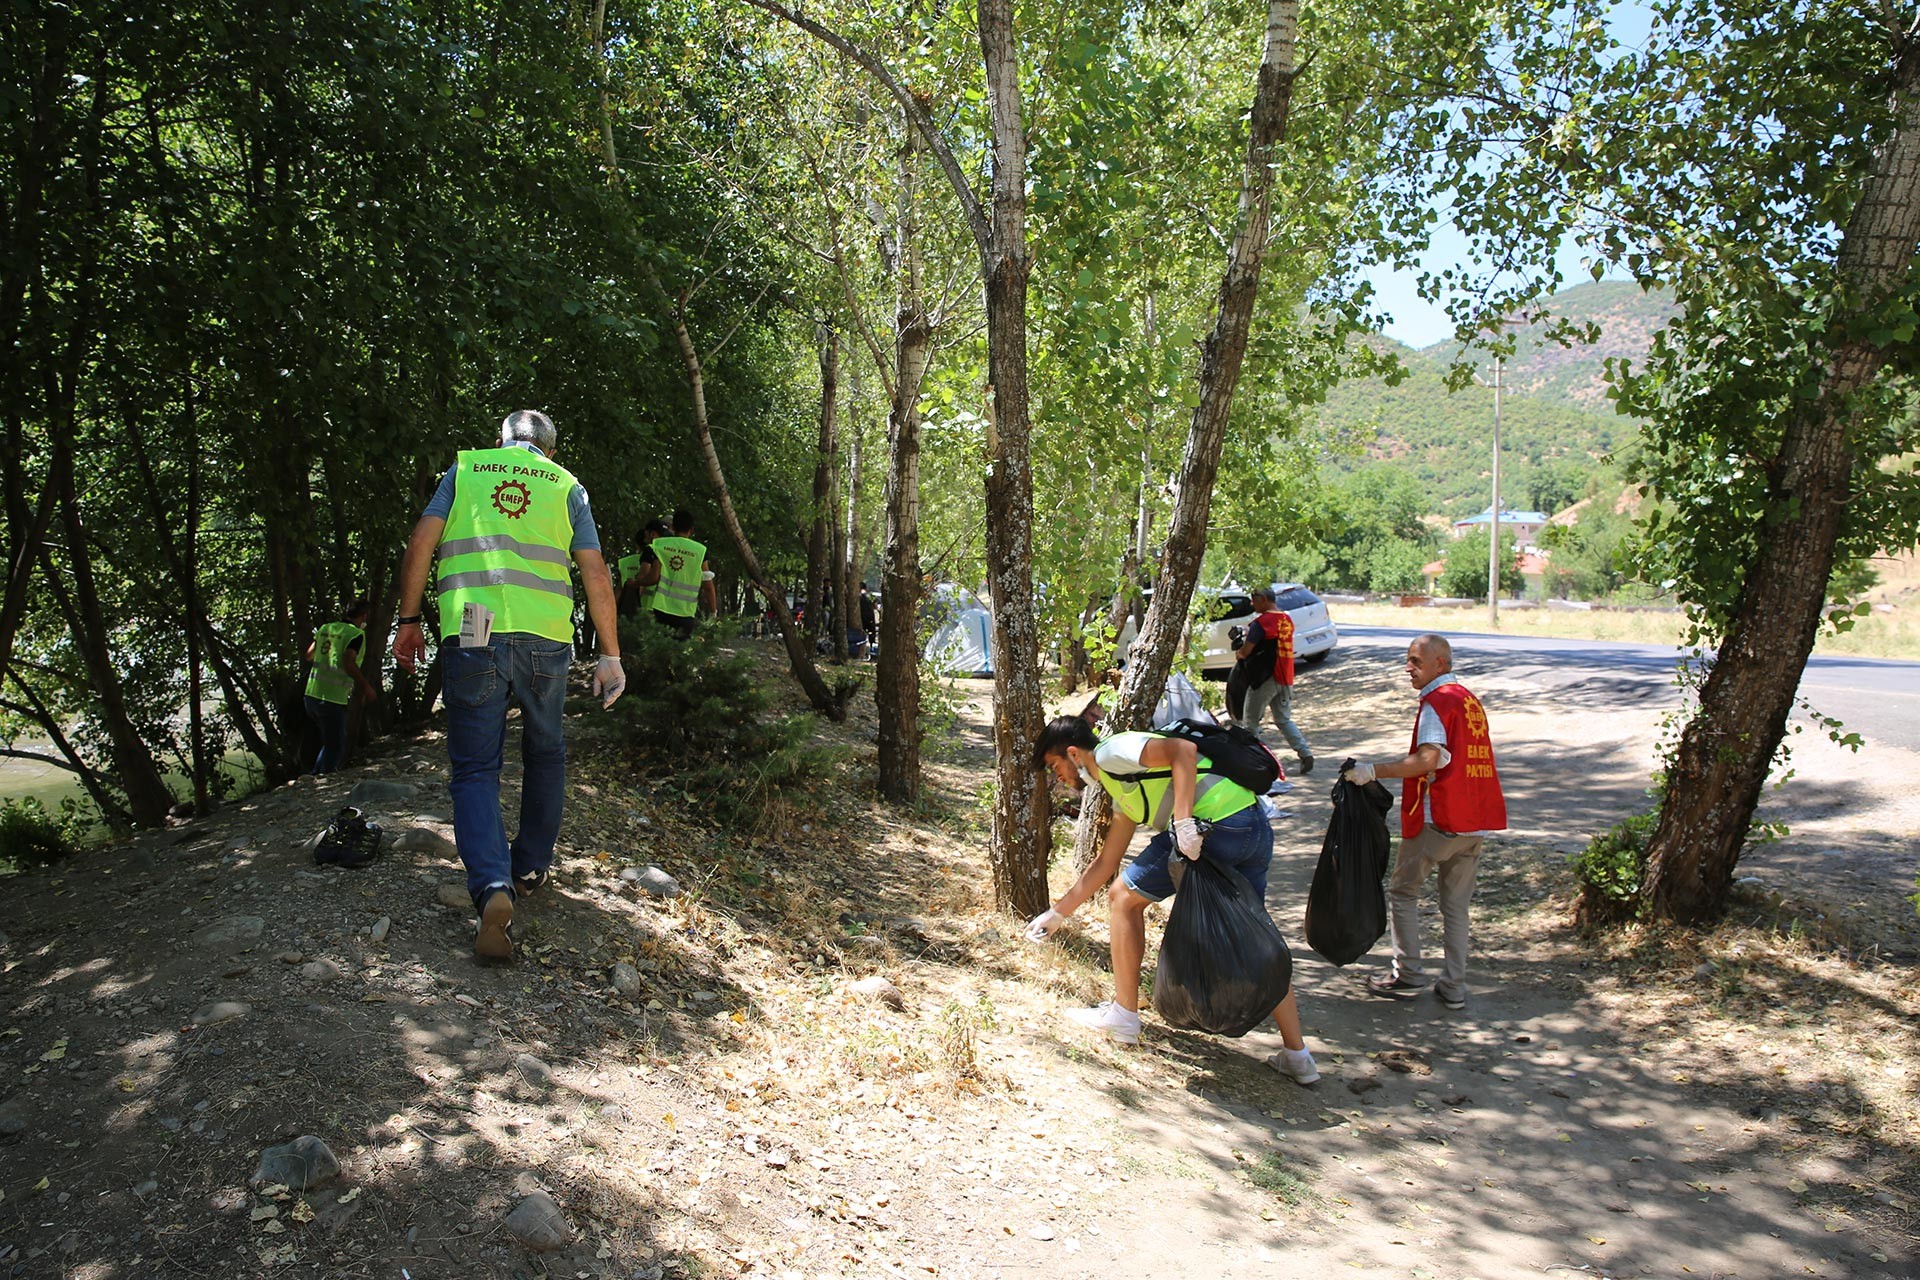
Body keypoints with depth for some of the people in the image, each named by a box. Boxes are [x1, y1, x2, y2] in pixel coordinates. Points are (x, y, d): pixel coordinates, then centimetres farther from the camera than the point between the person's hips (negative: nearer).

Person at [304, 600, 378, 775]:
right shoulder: (356, 634, -9)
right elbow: (348, 662, -22)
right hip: (333, 699, -7)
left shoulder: (325, 628, 12)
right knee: (335, 748, 3)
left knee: (329, 743, 22)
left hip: (311, 695, 7)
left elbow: (309, 655, 19)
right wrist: (366, 687, -13)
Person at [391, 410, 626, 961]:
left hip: (469, 633, -1)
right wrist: (610, 656, 9)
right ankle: (530, 869, 30)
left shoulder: (465, 468, 16)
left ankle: (492, 888, -18)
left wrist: (408, 620, 12)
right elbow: (595, 574, 7)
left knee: (474, 767, 2)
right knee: (545, 754, 22)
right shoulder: (566, 485, 15)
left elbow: (421, 542, 5)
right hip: (545, 633, 1)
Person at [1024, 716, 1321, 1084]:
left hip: (1215, 824, -10)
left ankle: (1123, 1016, 14)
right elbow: (1104, 864, 37)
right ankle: (1296, 1056, 22)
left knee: (1124, 898, 6)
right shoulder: (1122, 793, 30)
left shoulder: (1111, 752, 2)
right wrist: (1058, 912, 43)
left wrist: (1183, 819, -22)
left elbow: (1183, 750, -14)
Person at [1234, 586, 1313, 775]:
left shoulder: (1261, 622, -15)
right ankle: (1305, 753, -1)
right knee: (1284, 720, 13)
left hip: (1265, 678, -8)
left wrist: (1237, 652, 5)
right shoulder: (1287, 619, 11)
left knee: (1251, 721, 4)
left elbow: (1245, 652, -17)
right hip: (1285, 677, 8)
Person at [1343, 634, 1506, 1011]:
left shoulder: (1437, 701, -11)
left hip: (1438, 817, -8)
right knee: (1456, 903, 12)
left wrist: (1373, 771, -19)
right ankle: (1453, 986, 14)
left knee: (1403, 891, 8)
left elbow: (1428, 759, -22)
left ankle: (1408, 972, 9)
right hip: (1476, 819, 8)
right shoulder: (1470, 700, 15)